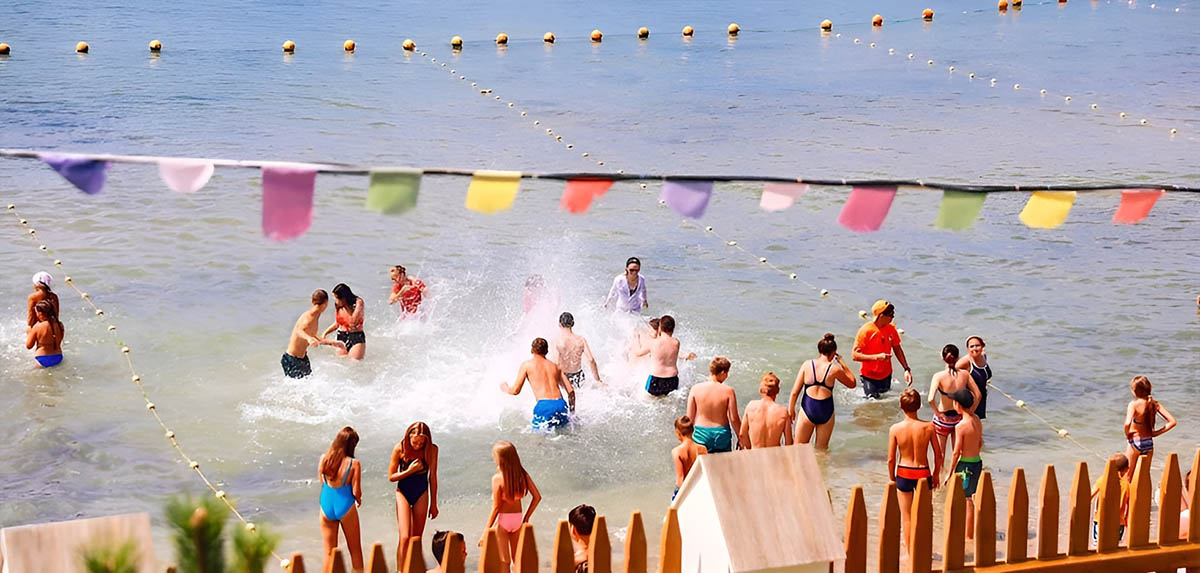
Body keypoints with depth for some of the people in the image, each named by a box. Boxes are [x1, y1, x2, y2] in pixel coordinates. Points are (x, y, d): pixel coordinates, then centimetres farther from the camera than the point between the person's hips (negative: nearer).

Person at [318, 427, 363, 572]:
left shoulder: (324, 459, -6)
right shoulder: (354, 464, -16)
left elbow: (321, 480, 9)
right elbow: (356, 492, -13)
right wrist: (359, 500, 8)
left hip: (326, 506, 3)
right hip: (345, 506, -3)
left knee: (328, 551, 13)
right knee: (355, 549, 15)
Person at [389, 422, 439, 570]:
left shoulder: (432, 450, -10)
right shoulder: (399, 449, -14)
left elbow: (432, 477, 0)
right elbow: (391, 477, -6)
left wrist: (433, 504, 4)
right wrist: (409, 471, -22)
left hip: (421, 494, 2)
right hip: (403, 492, -2)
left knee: (417, 538, 7)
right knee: (404, 538, -14)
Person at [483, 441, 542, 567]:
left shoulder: (498, 478, -18)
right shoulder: (523, 474, -4)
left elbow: (496, 507, -15)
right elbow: (537, 497, -1)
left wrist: (486, 530, -8)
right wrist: (526, 517, 11)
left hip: (502, 519, -5)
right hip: (517, 519, 5)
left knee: (504, 561, 4)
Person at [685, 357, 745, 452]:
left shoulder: (696, 389, -9)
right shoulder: (728, 391, -13)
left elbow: (690, 417, -3)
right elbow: (734, 419, -8)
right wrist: (740, 438, 7)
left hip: (701, 434, 1)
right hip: (722, 435, -1)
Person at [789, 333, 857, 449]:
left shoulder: (807, 365, -2)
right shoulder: (835, 369, -5)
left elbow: (795, 392, 0)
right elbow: (852, 383, 13)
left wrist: (791, 409, 13)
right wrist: (842, 363, 14)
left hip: (807, 409, 0)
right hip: (826, 410, 0)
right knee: (822, 450, 15)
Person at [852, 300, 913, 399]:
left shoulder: (891, 329, -4)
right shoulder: (865, 330, -20)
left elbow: (897, 349, 10)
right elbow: (855, 355, -21)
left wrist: (907, 369, 3)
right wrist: (877, 357, -31)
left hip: (886, 375, 5)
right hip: (869, 377, -5)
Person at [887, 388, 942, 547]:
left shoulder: (895, 429, -12)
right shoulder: (928, 427, -11)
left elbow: (891, 459, -7)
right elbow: (938, 455, -4)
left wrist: (892, 479, 9)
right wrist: (935, 475, 12)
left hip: (904, 474, 0)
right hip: (923, 473, 0)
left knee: (906, 516, 13)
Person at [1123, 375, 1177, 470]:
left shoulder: (1134, 404, -19)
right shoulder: (1156, 404, -4)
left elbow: (1127, 424, -35)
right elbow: (1172, 422, -7)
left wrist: (1127, 434, -15)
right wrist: (1156, 433, -1)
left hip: (1135, 442, -5)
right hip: (1149, 442, 5)